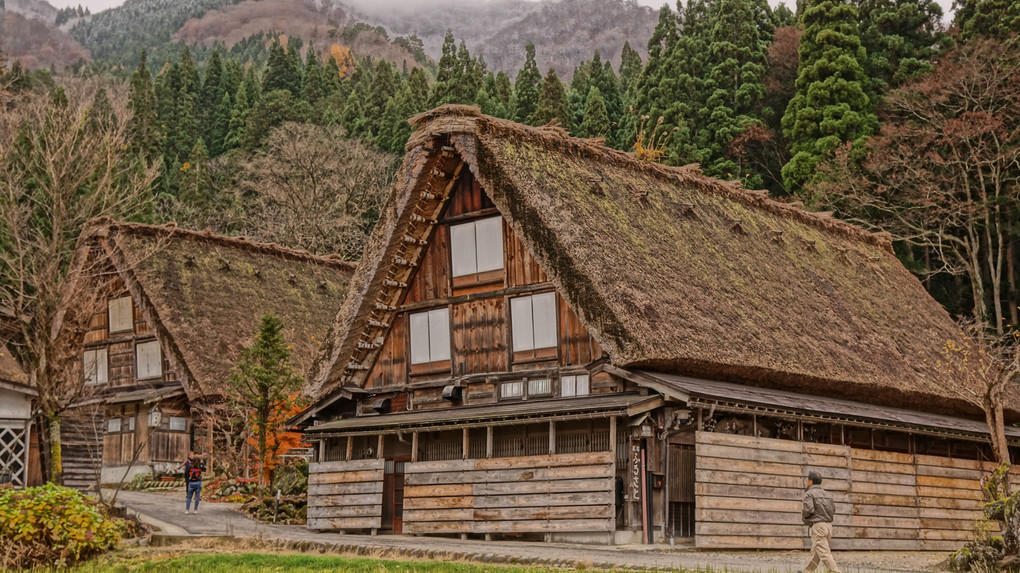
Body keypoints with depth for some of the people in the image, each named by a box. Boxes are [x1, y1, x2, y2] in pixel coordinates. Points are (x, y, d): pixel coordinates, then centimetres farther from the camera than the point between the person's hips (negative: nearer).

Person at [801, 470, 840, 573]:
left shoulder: (809, 493, -7)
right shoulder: (827, 494, 14)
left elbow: (808, 509, -19)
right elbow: (833, 510, 15)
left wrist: (802, 513, 3)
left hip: (817, 526, -8)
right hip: (828, 525, 8)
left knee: (824, 553, -11)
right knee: (815, 552, 18)